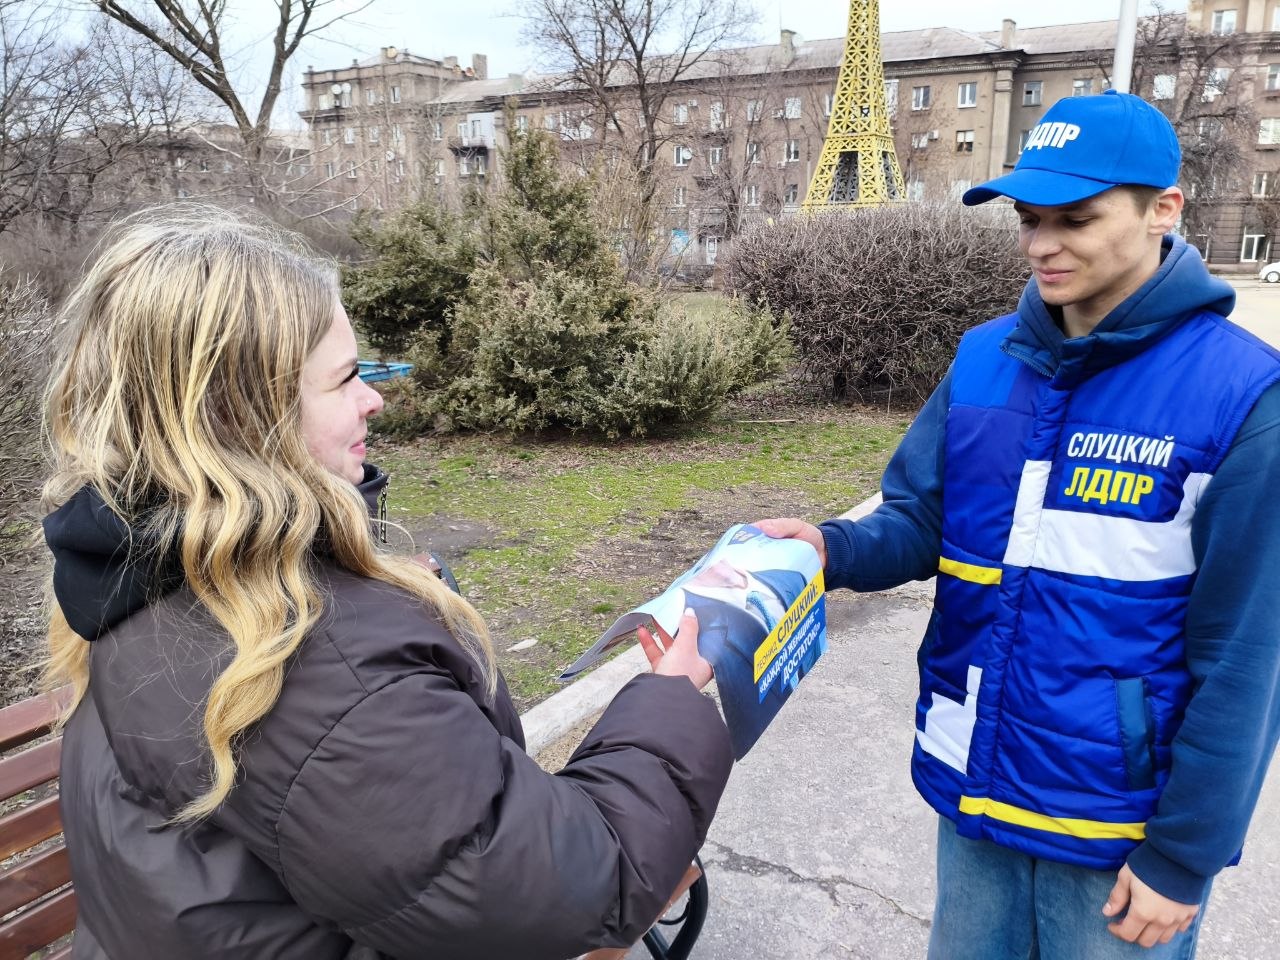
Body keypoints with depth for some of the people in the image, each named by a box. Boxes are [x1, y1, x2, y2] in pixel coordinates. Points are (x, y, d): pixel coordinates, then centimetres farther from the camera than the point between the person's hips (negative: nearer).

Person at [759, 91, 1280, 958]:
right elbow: (918, 520, 1)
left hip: (1122, 816, -4)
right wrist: (832, 547, -22)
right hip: (975, 782, 5)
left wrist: (1184, 853, -12)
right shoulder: (983, 359, -2)